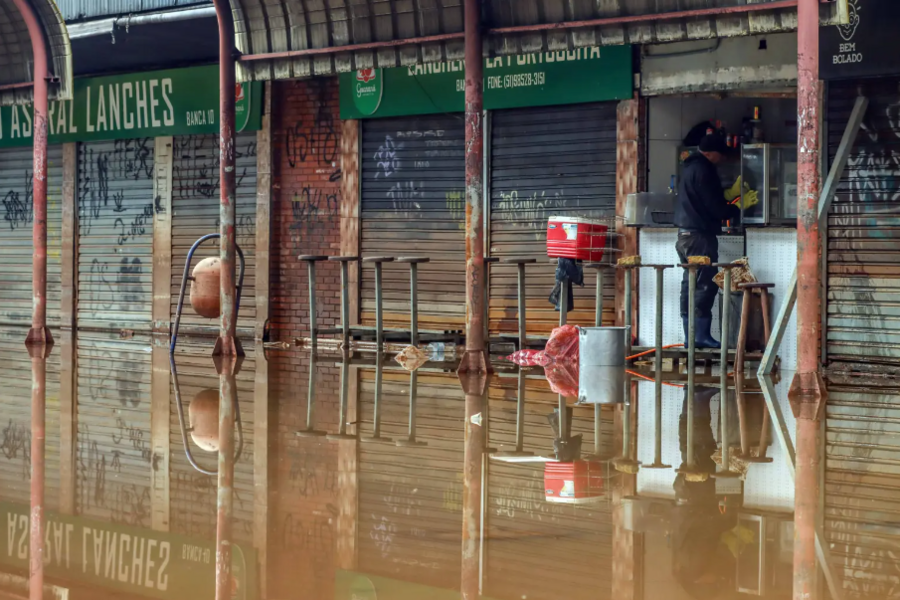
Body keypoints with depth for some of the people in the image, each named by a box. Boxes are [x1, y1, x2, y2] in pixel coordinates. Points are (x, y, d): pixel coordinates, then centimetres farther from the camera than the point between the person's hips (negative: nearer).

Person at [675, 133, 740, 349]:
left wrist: (728, 209, 17)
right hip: (700, 234, -10)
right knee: (706, 284, -8)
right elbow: (715, 206, -15)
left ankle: (690, 336, 9)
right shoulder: (704, 170, -13)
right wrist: (736, 211, 1)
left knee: (690, 284, 8)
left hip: (686, 233, 10)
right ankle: (702, 335, -9)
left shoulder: (691, 167, 18)